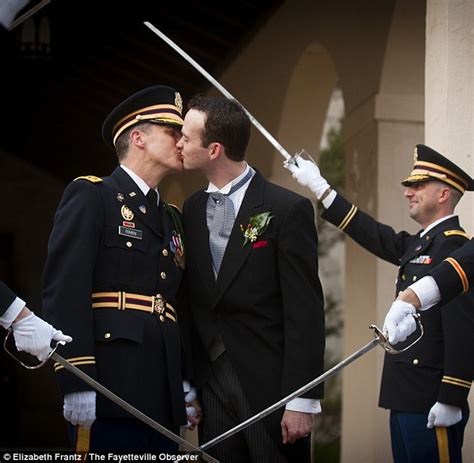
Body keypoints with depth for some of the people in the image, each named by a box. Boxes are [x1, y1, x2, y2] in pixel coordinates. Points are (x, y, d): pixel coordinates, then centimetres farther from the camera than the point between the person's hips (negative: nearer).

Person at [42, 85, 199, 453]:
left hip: (164, 396, 7)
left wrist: (187, 383, 12)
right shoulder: (89, 196, 1)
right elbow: (64, 289, -10)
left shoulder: (172, 218, 24)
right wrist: (76, 381, -19)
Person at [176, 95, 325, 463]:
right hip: (210, 386, 5)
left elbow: (305, 311, -10)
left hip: (270, 384, -5)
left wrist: (302, 401, -14)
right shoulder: (192, 210, 9)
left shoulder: (287, 209, -8)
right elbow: (193, 302, 12)